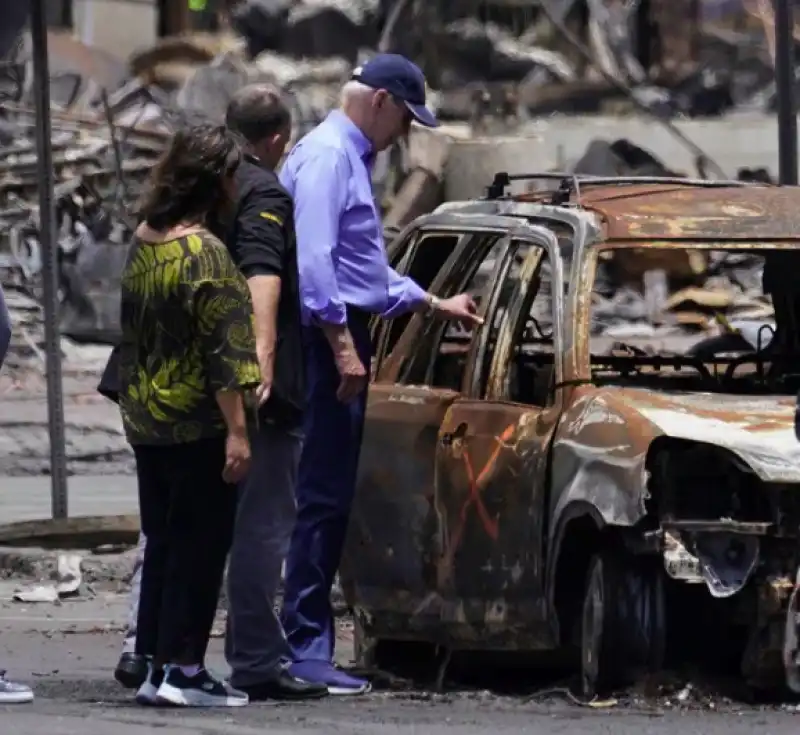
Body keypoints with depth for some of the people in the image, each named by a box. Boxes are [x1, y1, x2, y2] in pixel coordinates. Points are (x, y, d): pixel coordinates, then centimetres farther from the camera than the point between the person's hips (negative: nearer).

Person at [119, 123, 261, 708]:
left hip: (144, 419, 8)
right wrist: (236, 429, -19)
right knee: (200, 545, -1)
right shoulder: (206, 254, -18)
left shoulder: (142, 242, 7)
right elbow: (222, 350, -20)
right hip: (196, 423, -8)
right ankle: (181, 666, -1)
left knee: (162, 543, 14)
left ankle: (151, 660, 15)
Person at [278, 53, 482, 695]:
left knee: (334, 497, 9)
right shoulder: (327, 156, -11)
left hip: (345, 340, 10)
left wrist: (436, 304, 34)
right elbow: (314, 260, -21)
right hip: (329, 339, -10)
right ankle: (305, 646, -11)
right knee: (324, 498, -11)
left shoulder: (352, 158, 21)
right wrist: (342, 346, -23)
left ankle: (310, 639, 11)